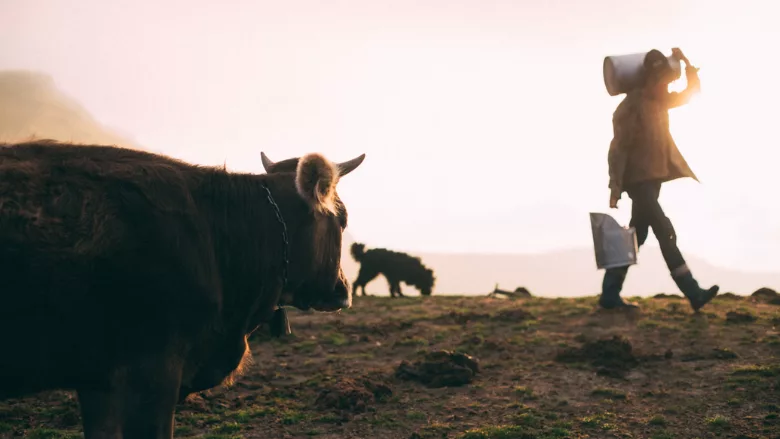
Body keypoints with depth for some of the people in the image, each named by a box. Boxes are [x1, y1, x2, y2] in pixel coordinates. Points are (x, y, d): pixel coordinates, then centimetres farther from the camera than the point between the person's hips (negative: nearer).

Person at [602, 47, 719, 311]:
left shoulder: (660, 102, 10)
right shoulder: (630, 107, -14)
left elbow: (692, 92, 19)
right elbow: (618, 147, -16)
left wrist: (686, 62, 4)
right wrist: (615, 186, -19)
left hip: (654, 178, 9)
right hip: (638, 180, -9)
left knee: (636, 237, 9)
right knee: (666, 233, -13)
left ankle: (610, 295, 13)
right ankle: (692, 293, -15)